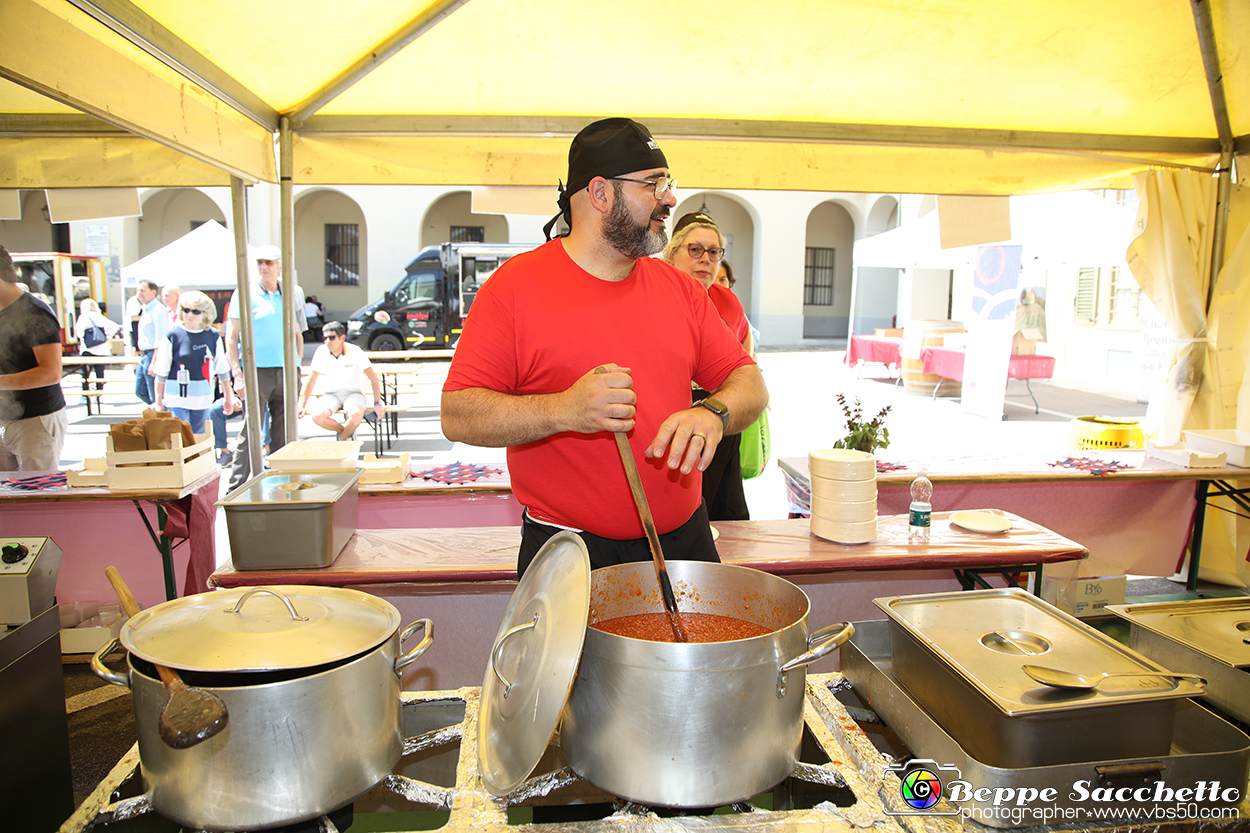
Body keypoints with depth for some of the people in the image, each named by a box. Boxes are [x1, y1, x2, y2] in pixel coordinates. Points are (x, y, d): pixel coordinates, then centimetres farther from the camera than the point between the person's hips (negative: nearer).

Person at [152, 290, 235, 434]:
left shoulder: (213, 336, 2)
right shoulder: (172, 336, -6)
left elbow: (222, 369, 10)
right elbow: (161, 373, -1)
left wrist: (228, 396, 11)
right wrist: (158, 401, 0)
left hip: (203, 399, 3)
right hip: (176, 399, -3)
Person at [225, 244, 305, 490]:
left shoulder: (291, 295, 14)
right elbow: (231, 337, -1)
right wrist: (237, 373, -10)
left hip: (286, 372, 4)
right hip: (257, 371, -4)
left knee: (283, 434, 7)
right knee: (249, 434, -7)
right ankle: (236, 489, -2)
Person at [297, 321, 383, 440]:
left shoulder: (354, 351, -13)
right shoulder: (322, 352, -7)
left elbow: (373, 378, -9)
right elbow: (311, 380, 2)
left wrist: (377, 403, -16)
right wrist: (302, 405, -4)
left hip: (353, 393, -2)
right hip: (331, 394, 2)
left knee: (356, 414, -36)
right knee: (317, 416, -29)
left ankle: (342, 439, -4)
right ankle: (344, 430, 2)